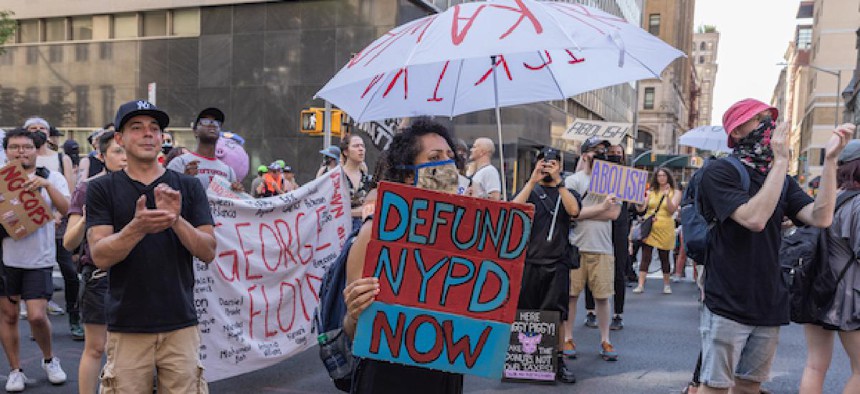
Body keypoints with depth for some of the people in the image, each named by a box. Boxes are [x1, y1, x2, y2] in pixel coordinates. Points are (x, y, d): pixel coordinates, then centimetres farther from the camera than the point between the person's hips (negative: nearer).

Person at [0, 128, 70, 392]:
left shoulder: (52, 178, 4)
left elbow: (65, 209, -11)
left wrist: (46, 184, -24)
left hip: (39, 259, -2)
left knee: (37, 315, -8)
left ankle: (49, 360, 19)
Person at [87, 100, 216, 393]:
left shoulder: (188, 187, 5)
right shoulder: (102, 189, 3)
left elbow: (208, 252, -1)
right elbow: (100, 256, -7)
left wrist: (177, 220, -18)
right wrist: (138, 227, -24)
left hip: (181, 326, 1)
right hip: (127, 328, -1)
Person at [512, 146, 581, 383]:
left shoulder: (567, 192, 13)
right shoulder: (529, 189, 11)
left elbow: (574, 210, -10)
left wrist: (558, 182, -13)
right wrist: (533, 181, -12)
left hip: (557, 263, 0)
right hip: (528, 260, 0)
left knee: (556, 315, 0)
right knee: (523, 313, 6)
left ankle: (557, 361, 8)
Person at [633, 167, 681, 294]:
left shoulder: (675, 192, 6)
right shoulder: (651, 191, 10)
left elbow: (672, 210, -7)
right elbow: (641, 208, 3)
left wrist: (667, 196, -19)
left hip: (665, 228, -1)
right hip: (648, 226, 1)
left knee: (664, 257, 6)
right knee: (645, 256, -6)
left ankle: (666, 284, 23)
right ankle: (640, 285, -8)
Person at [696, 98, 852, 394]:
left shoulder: (782, 181, 11)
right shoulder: (720, 173, -10)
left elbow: (821, 218, -4)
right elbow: (754, 219, -24)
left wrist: (830, 159, -10)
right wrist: (781, 160, -19)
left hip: (769, 306, 6)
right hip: (728, 306, -6)